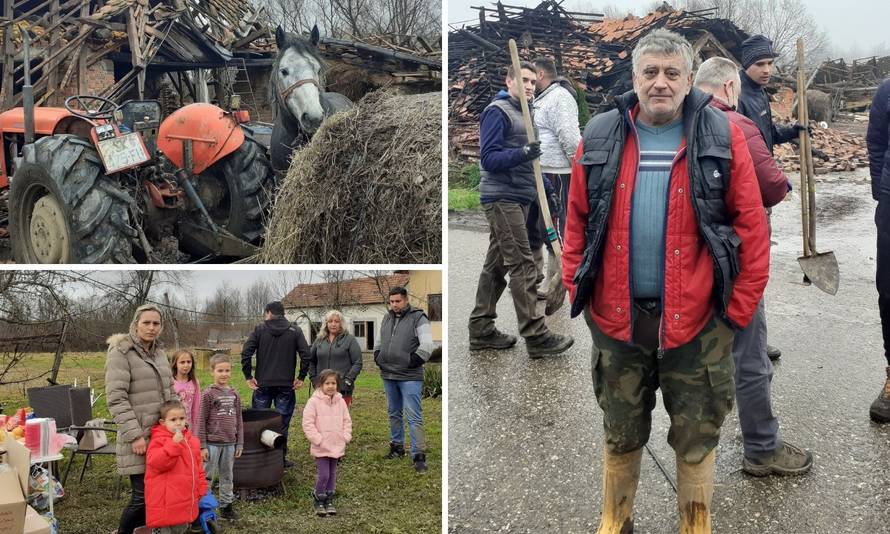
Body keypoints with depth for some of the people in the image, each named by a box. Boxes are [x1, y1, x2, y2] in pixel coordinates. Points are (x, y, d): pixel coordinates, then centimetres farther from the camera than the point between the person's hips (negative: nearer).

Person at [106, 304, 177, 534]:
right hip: (139, 436, -7)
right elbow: (116, 398, -16)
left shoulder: (159, 353, 14)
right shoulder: (120, 353, -9)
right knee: (142, 495, -7)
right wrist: (134, 435, -20)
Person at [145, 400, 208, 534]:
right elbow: (156, 463, -26)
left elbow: (197, 466, 18)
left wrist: (201, 488, 15)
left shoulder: (191, 440, 11)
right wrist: (174, 444, -31)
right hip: (166, 501, -7)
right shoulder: (159, 440, -11)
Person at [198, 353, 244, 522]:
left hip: (229, 443, 4)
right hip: (212, 443, -4)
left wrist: (239, 444, 8)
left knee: (227, 476, 13)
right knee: (207, 476, 3)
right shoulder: (208, 394, -7)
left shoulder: (234, 394, 6)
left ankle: (226, 506, 23)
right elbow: (202, 421, -7)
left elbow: (239, 420, 10)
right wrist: (202, 446, -9)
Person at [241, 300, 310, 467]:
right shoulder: (295, 331, 3)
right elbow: (306, 354, -6)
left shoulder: (259, 330, 2)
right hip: (286, 385, 0)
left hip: (262, 384, 0)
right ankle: (281, 458, 8)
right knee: (282, 423, 6)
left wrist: (248, 376, -2)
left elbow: (246, 353, -7)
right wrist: (301, 377, 0)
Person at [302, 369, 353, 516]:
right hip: (321, 447, -5)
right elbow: (307, 423, -12)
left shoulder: (340, 402, 4)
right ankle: (319, 501, 12)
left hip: (337, 447, 5)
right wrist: (318, 439, -15)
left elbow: (347, 421, 12)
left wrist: (346, 437, 0)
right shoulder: (314, 401, -10)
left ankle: (329, 501, 26)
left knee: (332, 474, 13)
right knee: (323, 475, -7)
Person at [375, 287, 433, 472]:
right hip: (388, 375, 7)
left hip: (409, 377, -7)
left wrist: (413, 362, -18)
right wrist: (378, 358, 11)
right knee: (394, 413, 17)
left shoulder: (418, 318, -8)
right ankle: (397, 447, 30)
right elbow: (379, 342, 26)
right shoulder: (387, 319, 12)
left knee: (413, 417, -9)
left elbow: (426, 345, -15)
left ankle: (419, 455, -8)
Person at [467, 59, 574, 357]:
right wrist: (523, 154, -30)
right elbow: (489, 158, -17)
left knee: (496, 265, 10)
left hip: (517, 198, 9)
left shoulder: (524, 114, 20)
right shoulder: (497, 112, -9)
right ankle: (536, 337, -13)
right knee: (522, 265, -12)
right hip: (502, 198, -9)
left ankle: (481, 331, 15)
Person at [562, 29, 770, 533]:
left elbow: (752, 228, -4)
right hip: (616, 318, 2)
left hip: (697, 320, -2)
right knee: (621, 434, 18)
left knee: (697, 440, 12)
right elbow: (577, 222, 8)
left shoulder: (722, 136, -4)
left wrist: (740, 308, -6)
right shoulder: (600, 137, 3)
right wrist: (577, 291, 1)